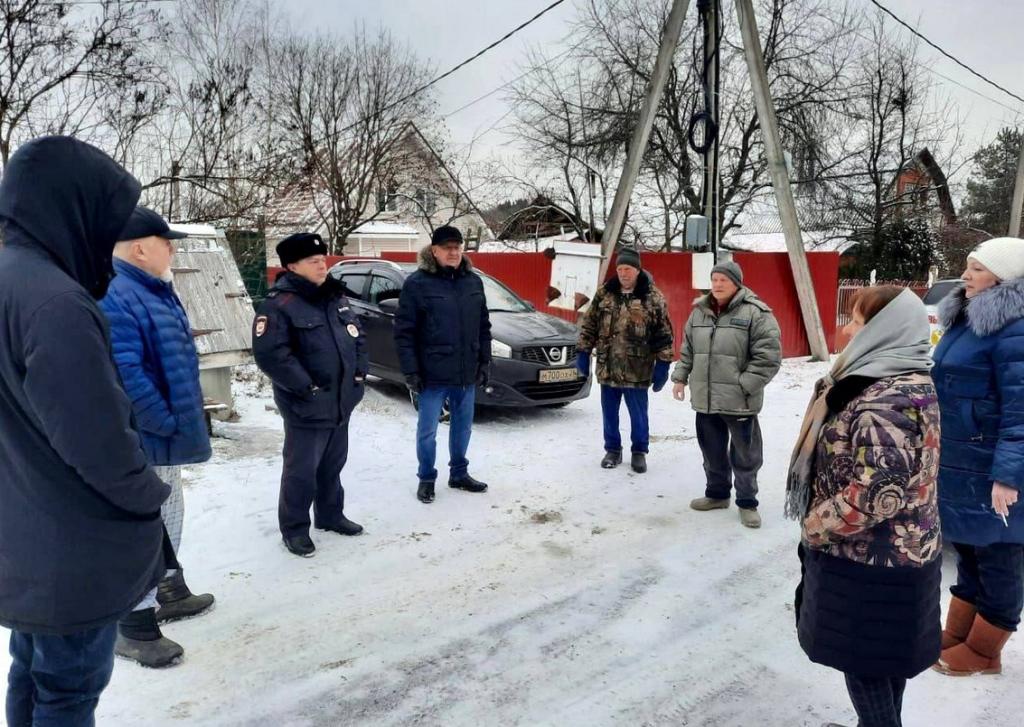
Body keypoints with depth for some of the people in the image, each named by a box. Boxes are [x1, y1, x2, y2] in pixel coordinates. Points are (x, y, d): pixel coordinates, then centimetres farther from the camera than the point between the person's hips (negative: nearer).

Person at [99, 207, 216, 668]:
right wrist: (167, 422, -22)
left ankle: (169, 591, 40)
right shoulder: (113, 297, -22)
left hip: (163, 436, 11)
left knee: (168, 519, 23)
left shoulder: (155, 291, 13)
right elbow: (124, 375, -30)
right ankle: (136, 626, 12)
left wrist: (179, 421, 16)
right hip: (141, 440, -11)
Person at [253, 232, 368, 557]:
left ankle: (330, 515, 37)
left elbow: (357, 337, 18)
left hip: (342, 403, 8)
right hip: (307, 407, -7)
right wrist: (307, 386, -21)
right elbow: (270, 354, -23)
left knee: (332, 465, 20)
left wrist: (359, 372, 5)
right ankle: (294, 528, 18)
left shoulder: (336, 298, 11)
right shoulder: (279, 305, -15)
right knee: (302, 470, 3)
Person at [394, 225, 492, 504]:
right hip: (433, 374, -5)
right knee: (427, 430, 7)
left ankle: (459, 474, 34)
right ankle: (426, 478, 25)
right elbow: (403, 331, -9)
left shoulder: (474, 281, 7)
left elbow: (483, 326, 13)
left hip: (467, 373, 5)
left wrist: (485, 362, 8)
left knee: (463, 427, 17)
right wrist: (411, 371, -12)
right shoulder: (417, 283, -9)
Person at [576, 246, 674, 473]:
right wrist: (583, 352, 4)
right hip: (607, 367, 3)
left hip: (637, 370, -3)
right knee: (609, 413, 13)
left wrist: (663, 365, -8)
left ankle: (639, 451, 26)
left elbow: (664, 334, -5)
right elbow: (589, 325, 8)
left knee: (638, 414, 9)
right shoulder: (604, 293, 3)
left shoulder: (653, 297, -6)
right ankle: (612, 449, 30)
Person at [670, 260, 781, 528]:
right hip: (704, 399, 6)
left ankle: (747, 502, 23)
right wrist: (680, 377, 10)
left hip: (739, 401, -5)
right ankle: (717, 493, 35)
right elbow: (687, 350, 19)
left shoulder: (756, 313, -11)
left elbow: (769, 356, -14)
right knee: (712, 451, 18)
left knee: (744, 455, 7)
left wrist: (744, 386, -16)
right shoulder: (699, 312, 9)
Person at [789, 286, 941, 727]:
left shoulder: (882, 402, -27)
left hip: (867, 561, -10)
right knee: (887, 656, 24)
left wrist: (815, 524, -16)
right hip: (903, 552, 10)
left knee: (863, 662, 8)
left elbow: (874, 495, -30)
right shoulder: (914, 382, 5)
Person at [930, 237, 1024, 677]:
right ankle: (955, 637, 34)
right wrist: (935, 450, 24)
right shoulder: (965, 319, 11)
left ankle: (982, 653, 22)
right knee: (969, 552, 20)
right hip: (956, 463, 9)